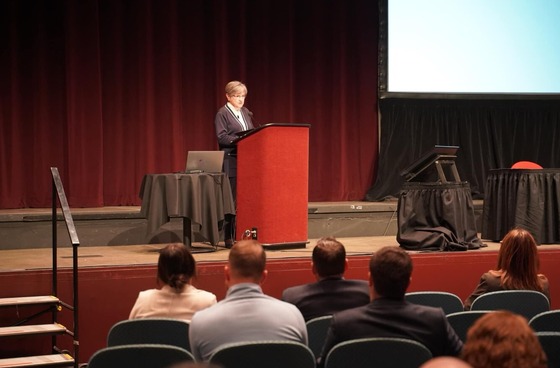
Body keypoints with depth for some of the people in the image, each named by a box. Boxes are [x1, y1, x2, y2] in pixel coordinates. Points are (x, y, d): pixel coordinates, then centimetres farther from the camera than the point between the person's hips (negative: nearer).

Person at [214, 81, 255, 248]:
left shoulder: (246, 113, 17)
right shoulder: (222, 114, -2)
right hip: (231, 160, -6)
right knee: (231, 199, -5)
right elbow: (222, 137, -11)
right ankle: (229, 237, -1)